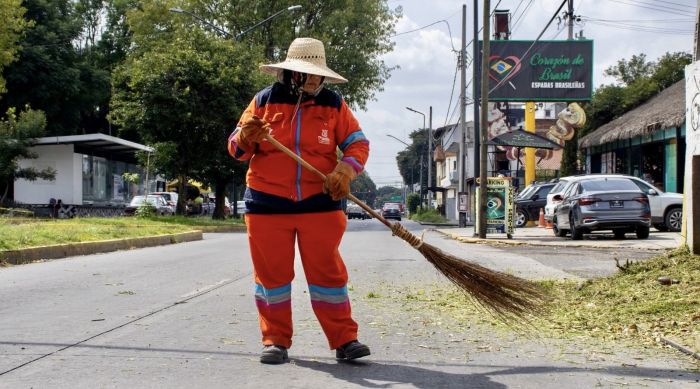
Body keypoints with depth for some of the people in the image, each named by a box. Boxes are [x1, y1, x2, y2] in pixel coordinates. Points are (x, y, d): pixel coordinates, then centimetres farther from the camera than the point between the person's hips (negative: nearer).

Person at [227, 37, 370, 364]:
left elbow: (358, 144, 2)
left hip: (320, 204, 0)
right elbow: (237, 148, 4)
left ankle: (344, 340, 5)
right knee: (272, 274, 4)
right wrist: (246, 138, -20)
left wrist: (345, 170, -17)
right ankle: (276, 340, 15)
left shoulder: (333, 104, 3)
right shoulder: (264, 101, 1)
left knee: (328, 272, 0)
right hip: (267, 204, 0)